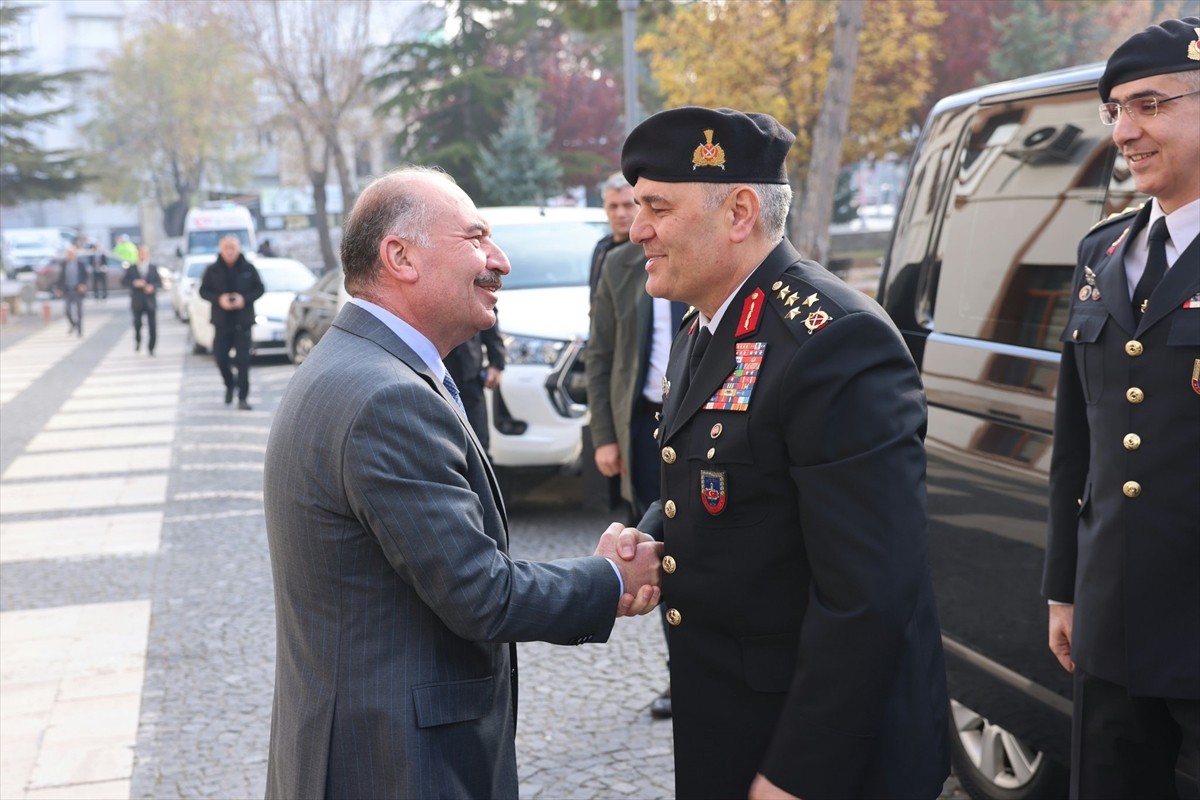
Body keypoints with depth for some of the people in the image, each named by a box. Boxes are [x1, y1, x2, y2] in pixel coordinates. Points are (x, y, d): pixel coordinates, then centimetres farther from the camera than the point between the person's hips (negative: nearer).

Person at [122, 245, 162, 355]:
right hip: (137, 303, 0)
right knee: (137, 324, -2)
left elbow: (159, 282, 5)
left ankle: (151, 348, 5)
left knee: (153, 326, -5)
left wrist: (152, 286, -15)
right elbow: (123, 281, 0)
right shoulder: (131, 269, 7)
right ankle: (137, 340, 27)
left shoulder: (153, 269, 9)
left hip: (150, 302, 0)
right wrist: (134, 283, -17)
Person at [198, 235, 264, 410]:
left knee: (243, 360, -5)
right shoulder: (212, 270, 2)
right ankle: (229, 384, 27)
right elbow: (203, 291, 4)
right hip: (221, 321, 1)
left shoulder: (248, 269, 0)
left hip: (243, 322, -1)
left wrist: (245, 299, -15)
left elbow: (259, 289, 3)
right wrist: (218, 299, -15)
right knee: (220, 357, -1)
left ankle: (243, 397, -1)